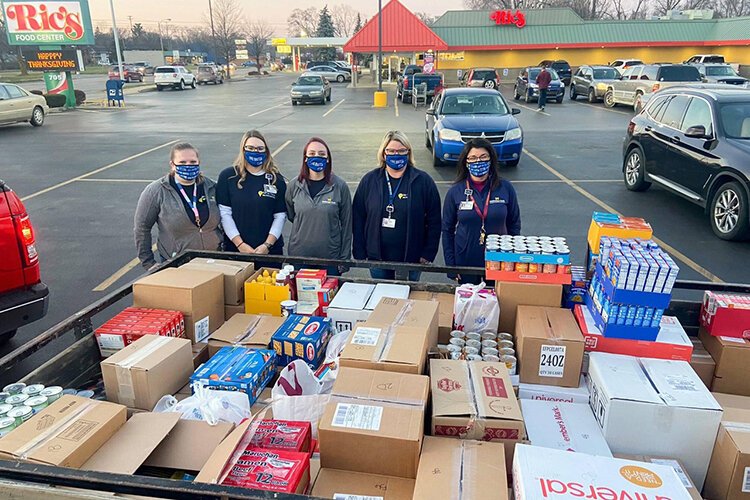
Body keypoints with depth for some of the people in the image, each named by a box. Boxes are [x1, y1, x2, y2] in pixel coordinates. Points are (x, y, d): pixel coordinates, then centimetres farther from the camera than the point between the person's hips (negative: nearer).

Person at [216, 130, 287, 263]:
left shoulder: (276, 179, 2)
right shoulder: (228, 176, 0)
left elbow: (280, 216, -1)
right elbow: (224, 213, -4)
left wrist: (267, 245, -11)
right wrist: (240, 244, -10)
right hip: (235, 248, 0)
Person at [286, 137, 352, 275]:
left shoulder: (340, 186, -5)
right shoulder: (294, 186, 0)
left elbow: (346, 225, -2)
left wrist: (344, 258, -2)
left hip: (330, 258, -1)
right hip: (298, 257, 2)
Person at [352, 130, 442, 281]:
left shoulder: (423, 181, -3)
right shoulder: (369, 180, 1)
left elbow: (434, 221, -2)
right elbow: (358, 219, 2)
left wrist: (428, 254, -5)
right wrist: (360, 253, -2)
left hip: (411, 259, -1)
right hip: (377, 259, 2)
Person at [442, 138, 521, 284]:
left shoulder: (505, 188, -4)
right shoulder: (455, 191, -5)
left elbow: (514, 225, 5)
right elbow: (447, 230, 0)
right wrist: (450, 266, -3)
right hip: (465, 260, 0)